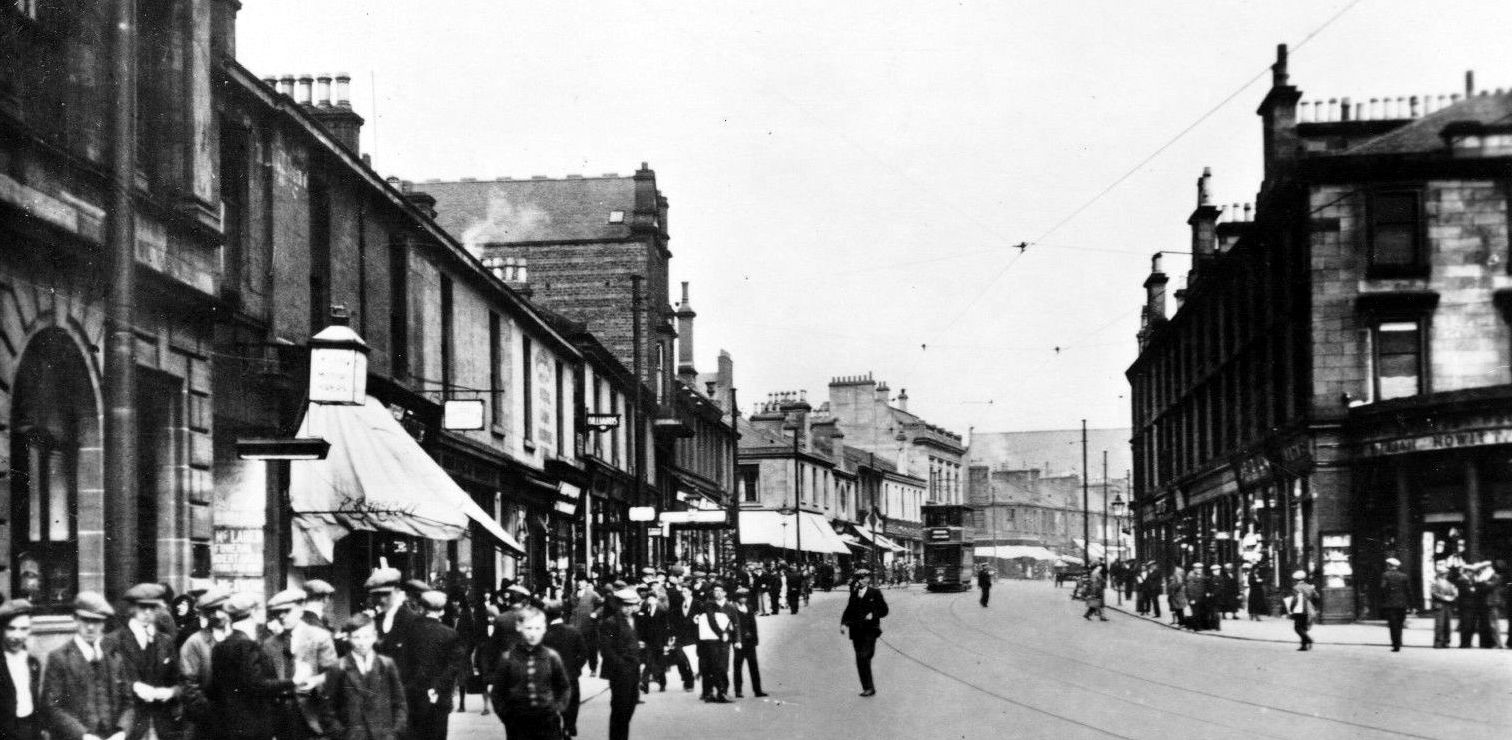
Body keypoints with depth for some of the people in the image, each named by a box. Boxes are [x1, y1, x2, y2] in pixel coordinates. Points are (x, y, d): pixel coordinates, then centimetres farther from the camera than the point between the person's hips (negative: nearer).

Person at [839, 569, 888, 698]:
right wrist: (843, 623, -5)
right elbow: (848, 610, 11)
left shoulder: (875, 593, 2)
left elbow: (884, 610, 4)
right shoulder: (854, 593, 13)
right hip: (856, 631, 5)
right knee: (860, 660, 3)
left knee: (864, 657, -16)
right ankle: (866, 687, 10)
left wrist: (873, 615, -14)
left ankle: (869, 688, -12)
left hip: (870, 630, -5)